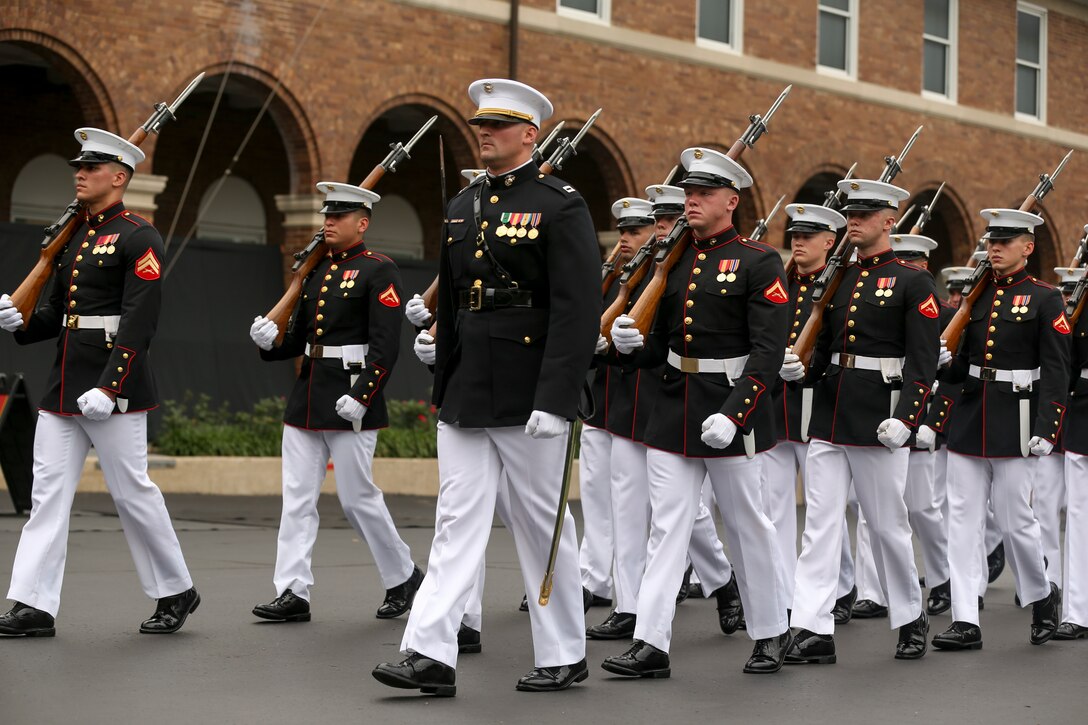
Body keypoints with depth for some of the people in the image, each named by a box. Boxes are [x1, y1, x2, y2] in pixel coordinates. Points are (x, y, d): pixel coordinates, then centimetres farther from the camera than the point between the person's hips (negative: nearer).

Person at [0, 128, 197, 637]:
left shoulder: (138, 238, -9)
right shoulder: (73, 237, 16)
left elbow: (139, 322, -17)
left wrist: (108, 388, -23)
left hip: (112, 391, -8)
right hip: (62, 386, 8)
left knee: (132, 492, 0)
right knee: (48, 492, 3)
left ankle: (176, 592, 15)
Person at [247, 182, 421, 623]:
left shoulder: (378, 272, -7)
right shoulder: (317, 271, 15)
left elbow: (386, 346, -14)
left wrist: (360, 396, -21)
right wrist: (271, 342, -2)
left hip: (349, 401, -7)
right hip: (306, 399, 7)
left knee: (358, 499, 0)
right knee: (297, 499, 2)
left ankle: (404, 578, 18)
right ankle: (293, 594, 3)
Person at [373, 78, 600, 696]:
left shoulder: (561, 206, -8)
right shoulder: (463, 208, 13)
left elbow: (579, 310, -15)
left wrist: (556, 400, -21)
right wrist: (443, 387, 16)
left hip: (529, 395, -6)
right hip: (467, 391, 6)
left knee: (543, 523, 4)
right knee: (458, 518, 1)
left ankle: (565, 656, 16)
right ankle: (431, 656, -2)